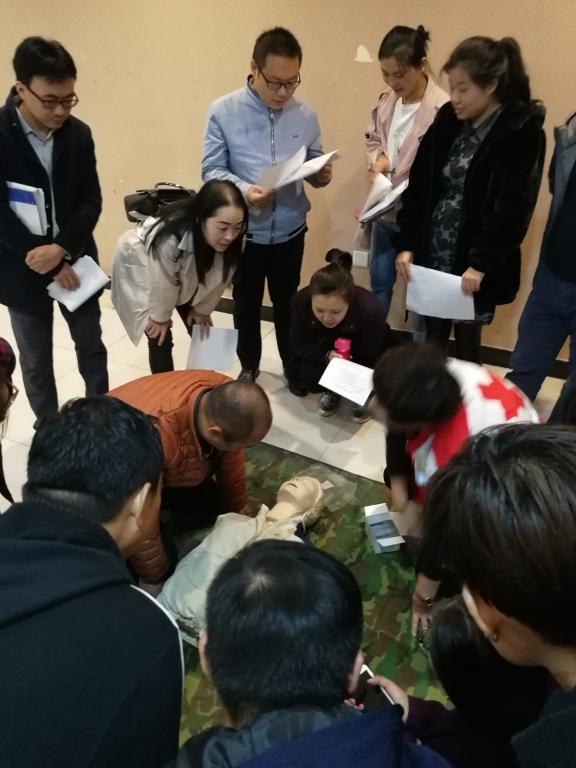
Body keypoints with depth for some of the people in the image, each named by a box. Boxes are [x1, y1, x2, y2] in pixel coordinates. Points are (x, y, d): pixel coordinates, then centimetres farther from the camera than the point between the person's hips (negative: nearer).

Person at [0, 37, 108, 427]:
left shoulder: (79, 134, -1)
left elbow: (92, 201, -4)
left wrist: (61, 248, -20)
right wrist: (50, 262, -17)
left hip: (75, 261, 3)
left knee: (91, 347, 15)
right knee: (36, 361, 11)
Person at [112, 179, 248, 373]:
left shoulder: (229, 240, -31)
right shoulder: (171, 237, -46)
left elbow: (218, 278, -13)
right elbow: (162, 284, -28)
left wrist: (202, 309, -2)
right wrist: (160, 317, -12)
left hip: (185, 274, 5)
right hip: (139, 266, -5)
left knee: (202, 331, 6)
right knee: (160, 338, -8)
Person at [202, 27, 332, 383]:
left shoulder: (306, 116, 0)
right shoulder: (223, 111, -9)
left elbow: (314, 167, 7)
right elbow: (212, 169, -10)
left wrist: (322, 175, -17)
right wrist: (244, 191, -28)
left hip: (290, 230, 2)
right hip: (244, 230, -2)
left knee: (287, 303, 17)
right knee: (246, 304, 15)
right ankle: (249, 367, 36)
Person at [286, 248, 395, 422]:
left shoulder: (370, 309, -38)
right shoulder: (301, 301, -31)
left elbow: (368, 359, -24)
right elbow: (298, 344, -18)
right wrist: (327, 356, -36)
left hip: (362, 360, -1)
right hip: (325, 354, 2)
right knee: (306, 374, -26)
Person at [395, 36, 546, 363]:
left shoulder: (522, 133, -10)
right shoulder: (447, 122, 5)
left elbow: (514, 210, -13)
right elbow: (419, 186, 4)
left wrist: (481, 263, -18)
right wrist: (406, 244, -3)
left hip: (475, 266, -4)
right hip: (432, 257, 5)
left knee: (467, 346, 9)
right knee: (432, 343, 13)